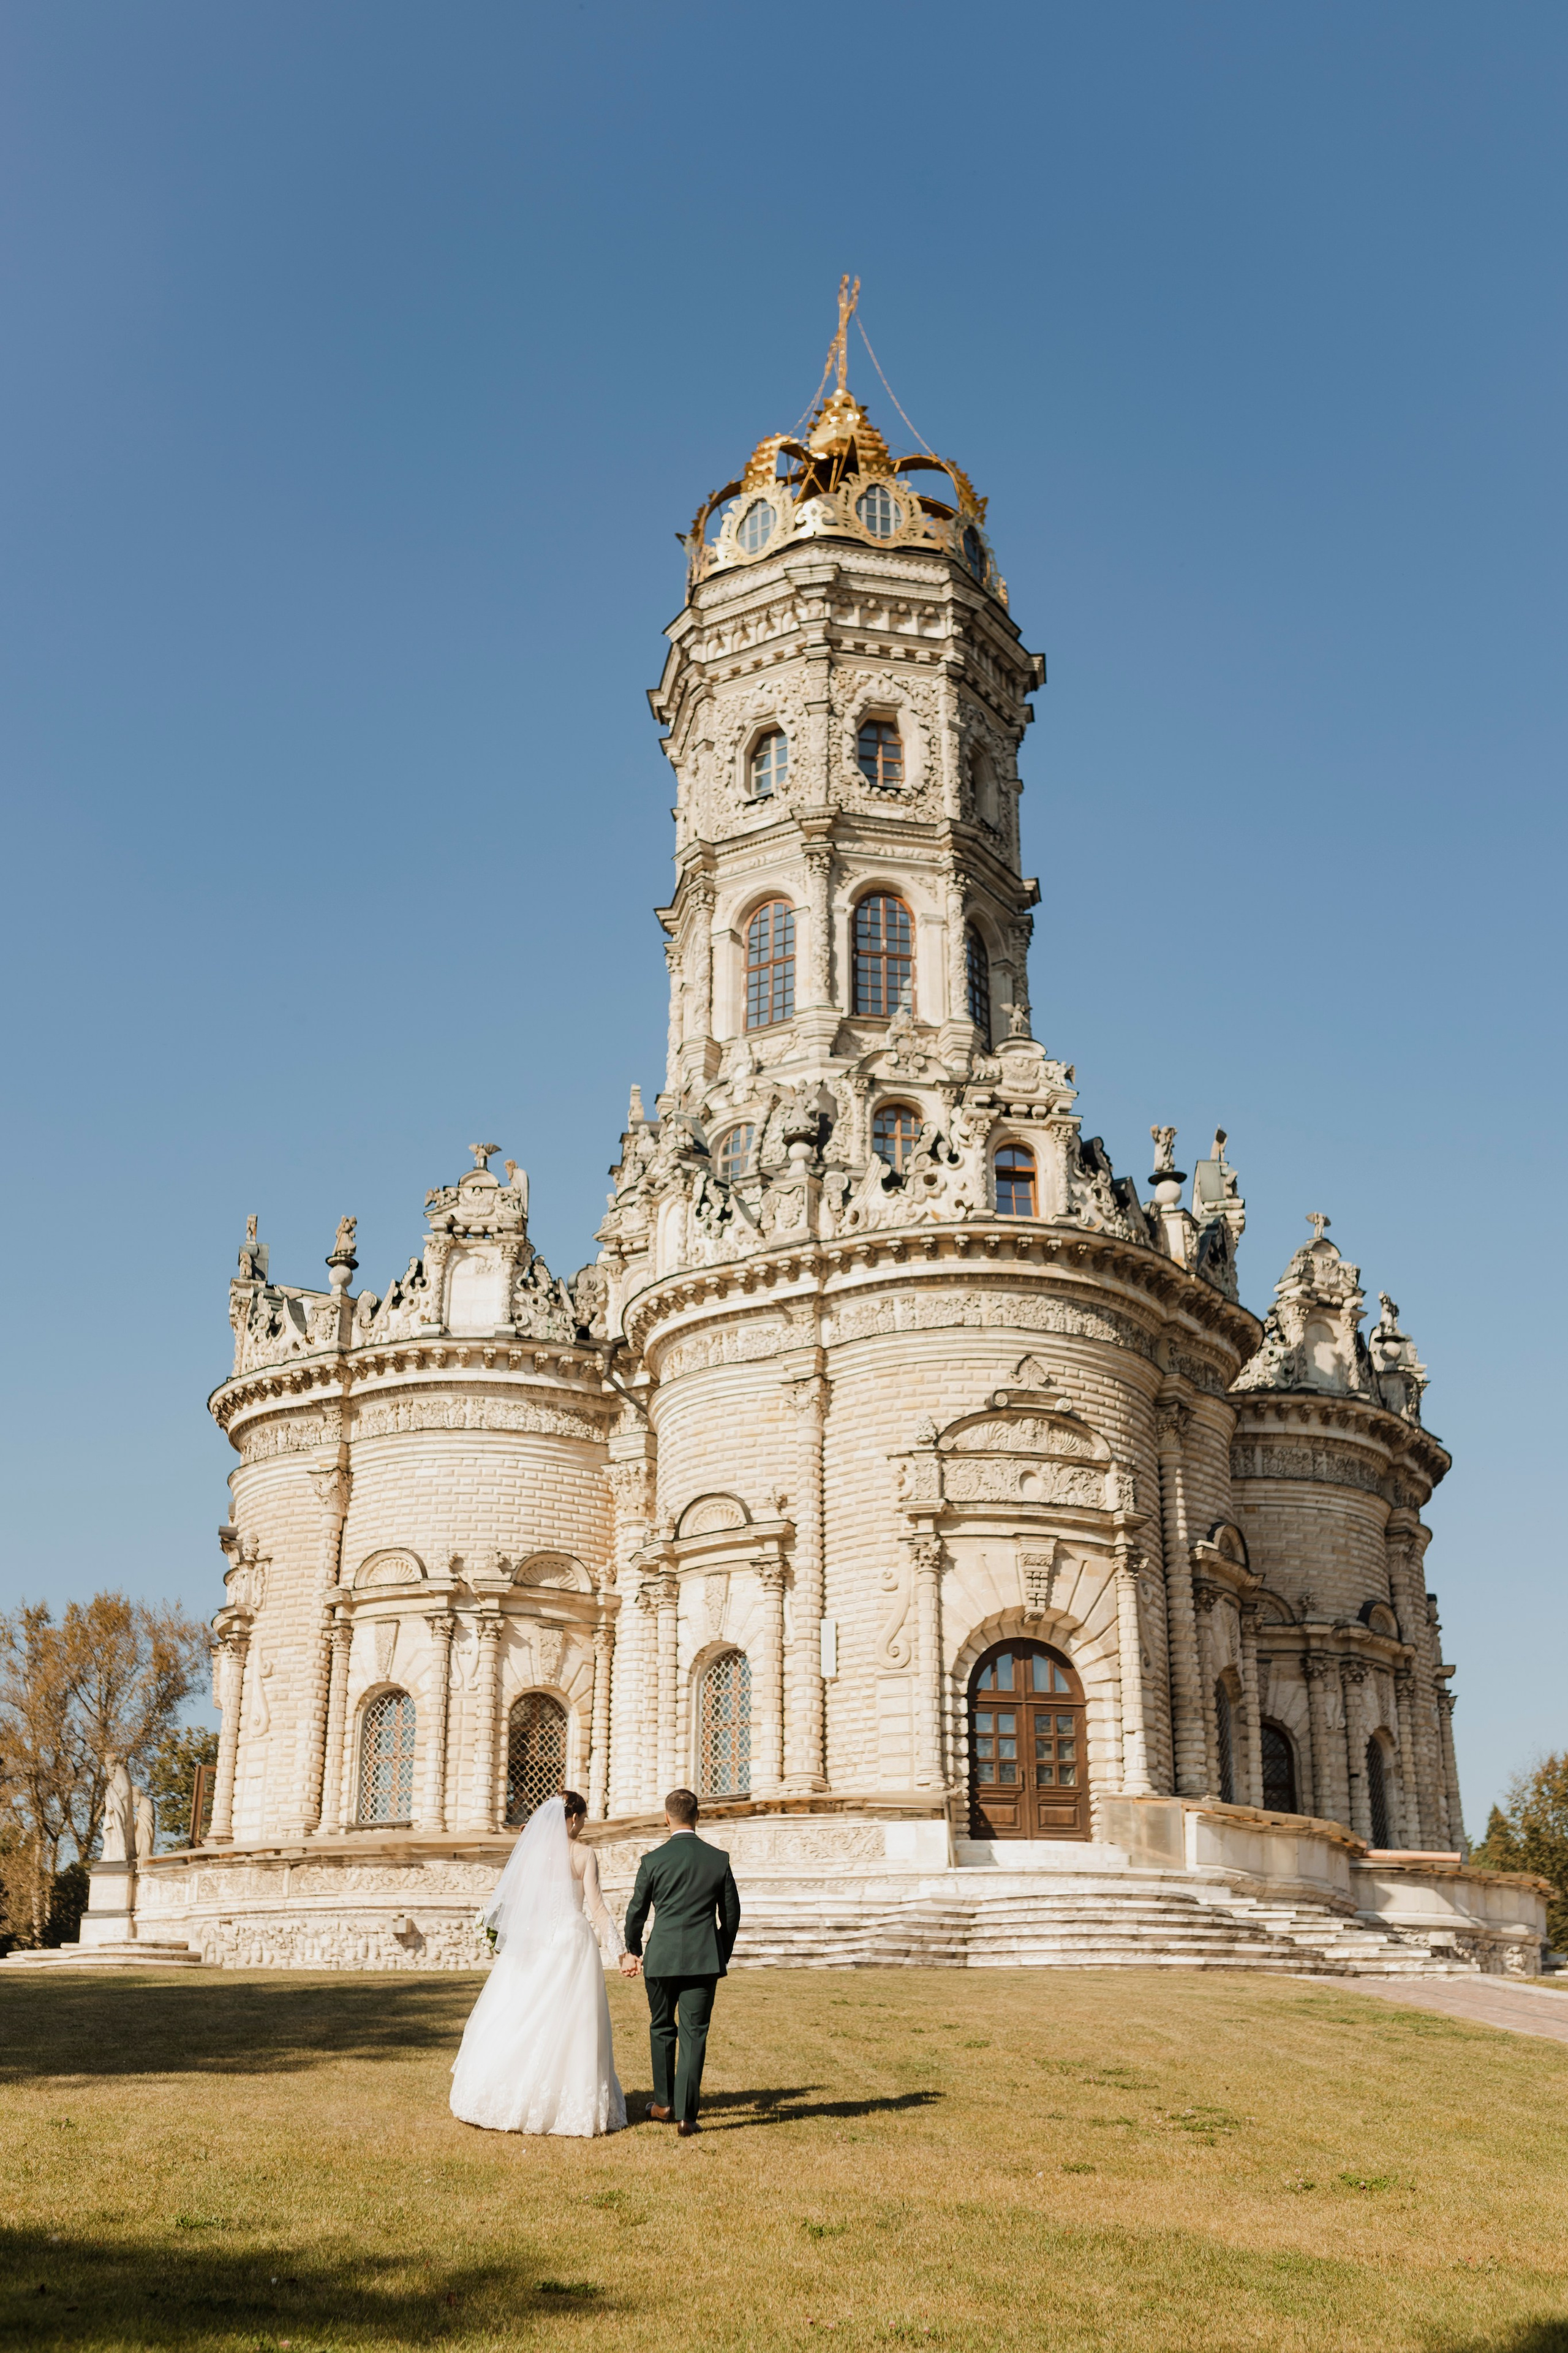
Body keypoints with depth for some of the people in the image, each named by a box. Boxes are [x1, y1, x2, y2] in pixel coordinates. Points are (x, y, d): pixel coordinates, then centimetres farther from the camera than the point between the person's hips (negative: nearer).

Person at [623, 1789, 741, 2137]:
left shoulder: (653, 1860, -6)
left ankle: (663, 2103, 29)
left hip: (662, 1959, 0)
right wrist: (723, 1955, 22)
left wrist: (634, 1950, 21)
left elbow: (637, 1912, 3)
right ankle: (686, 2116, 0)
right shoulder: (719, 1859, -1)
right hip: (704, 1960, 0)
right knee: (694, 2036, 3)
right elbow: (731, 1913, 7)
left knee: (662, 2029, 18)